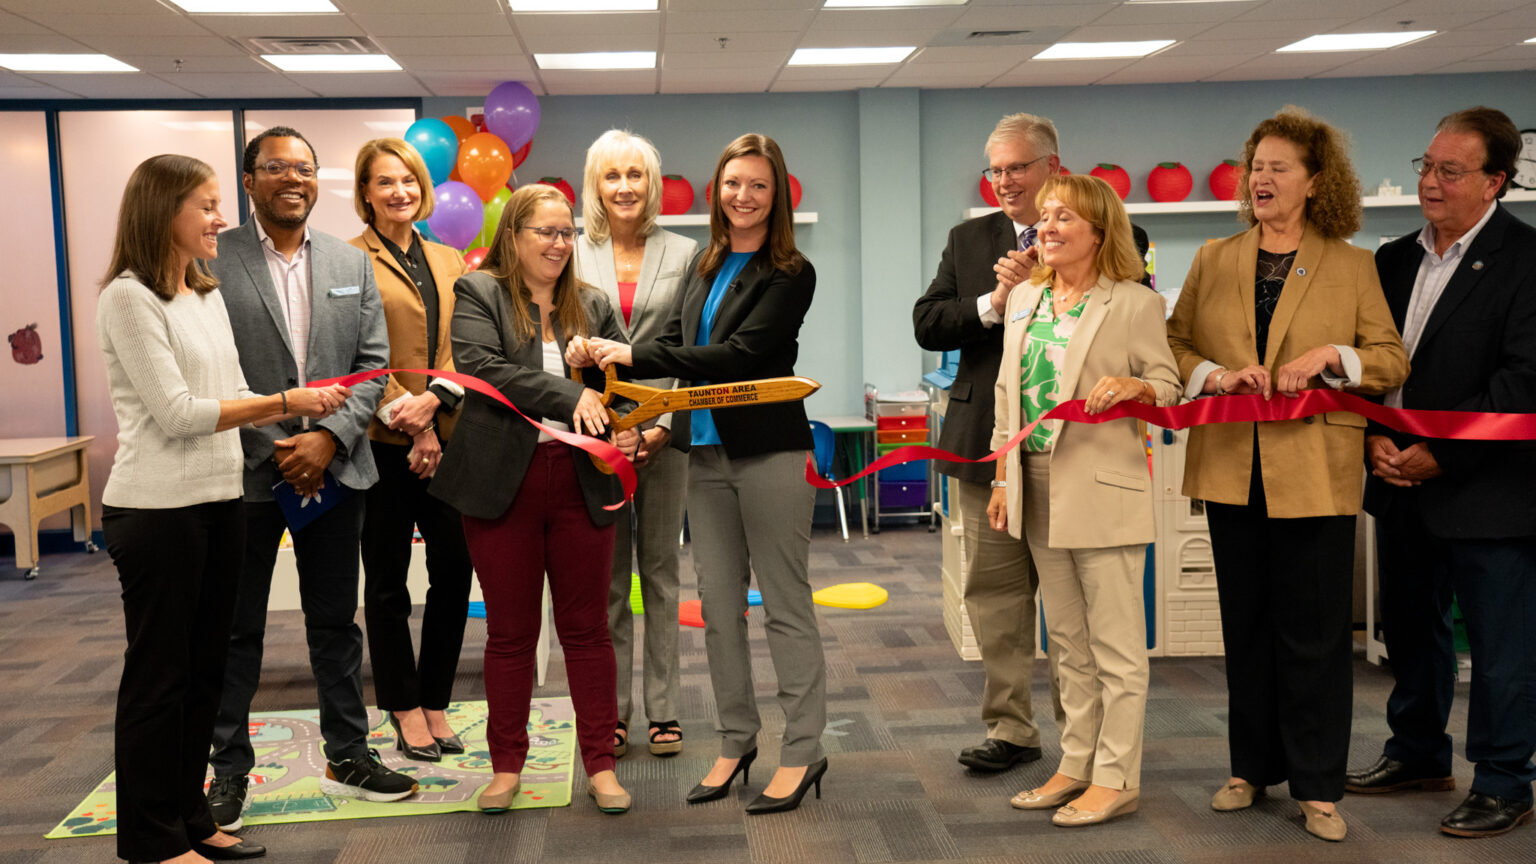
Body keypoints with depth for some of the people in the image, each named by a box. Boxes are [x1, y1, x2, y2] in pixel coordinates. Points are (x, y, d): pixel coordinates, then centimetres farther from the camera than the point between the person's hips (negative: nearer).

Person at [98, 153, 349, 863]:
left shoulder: (207, 295, 15)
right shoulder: (129, 297, -12)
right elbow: (177, 412, -17)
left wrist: (304, 407, 0)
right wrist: (287, 402, -16)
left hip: (218, 500, 8)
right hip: (157, 508, -8)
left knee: (203, 668, 13)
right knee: (159, 673, 1)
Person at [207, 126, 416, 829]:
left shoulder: (351, 263, 8)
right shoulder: (212, 260, -5)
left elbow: (373, 363, 5)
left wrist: (328, 439, -10)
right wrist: (275, 450, -12)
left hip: (333, 468, 4)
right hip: (245, 471, -3)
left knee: (335, 621, 13)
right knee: (236, 628, 7)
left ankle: (347, 757, 25)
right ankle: (229, 770, 19)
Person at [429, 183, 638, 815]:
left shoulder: (592, 306, 13)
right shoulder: (478, 293, 1)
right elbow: (481, 367, -15)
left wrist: (627, 428, -13)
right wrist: (569, 396, -21)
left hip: (582, 482, 3)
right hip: (503, 482, -3)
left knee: (587, 626, 8)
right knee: (511, 630, 8)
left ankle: (600, 763, 17)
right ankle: (507, 765, 21)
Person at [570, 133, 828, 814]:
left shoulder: (790, 275, -7)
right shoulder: (703, 267, 15)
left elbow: (741, 354, -16)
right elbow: (676, 344, 12)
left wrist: (633, 356, -15)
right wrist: (606, 356, -7)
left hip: (770, 451, -7)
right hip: (708, 451, 7)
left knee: (785, 603, 0)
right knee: (718, 603, 11)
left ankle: (803, 750, 10)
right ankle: (736, 741, 24)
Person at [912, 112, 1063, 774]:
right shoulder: (969, 241, 12)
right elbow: (926, 325, 3)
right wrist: (993, 303, -11)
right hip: (989, 440, 4)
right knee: (995, 593, 8)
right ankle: (1011, 729, 18)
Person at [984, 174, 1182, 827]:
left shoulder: (1135, 304, -5)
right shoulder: (1025, 299, 13)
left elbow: (1168, 385, -3)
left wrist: (1131, 387, -25)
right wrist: (1002, 478, 13)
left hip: (1103, 492, -7)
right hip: (1039, 489, 7)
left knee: (1115, 646, 1)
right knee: (1069, 644, 16)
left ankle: (1116, 779, 9)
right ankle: (1077, 764, 26)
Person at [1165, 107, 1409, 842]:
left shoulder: (1352, 266, 3)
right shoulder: (1213, 260, 10)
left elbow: (1392, 361, 2)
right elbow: (1173, 344, 8)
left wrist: (1329, 356, -16)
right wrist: (1217, 376, -10)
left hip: (1314, 472, -3)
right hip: (1233, 468, 3)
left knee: (1315, 632, 1)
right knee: (1246, 626, 12)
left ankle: (1318, 786, 12)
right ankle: (1252, 767, 25)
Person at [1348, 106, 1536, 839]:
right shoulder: (1395, 259, 10)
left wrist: (1438, 454, -17)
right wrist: (1375, 437, -4)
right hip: (1403, 482, 7)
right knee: (1410, 628, 18)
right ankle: (1418, 753, 35)